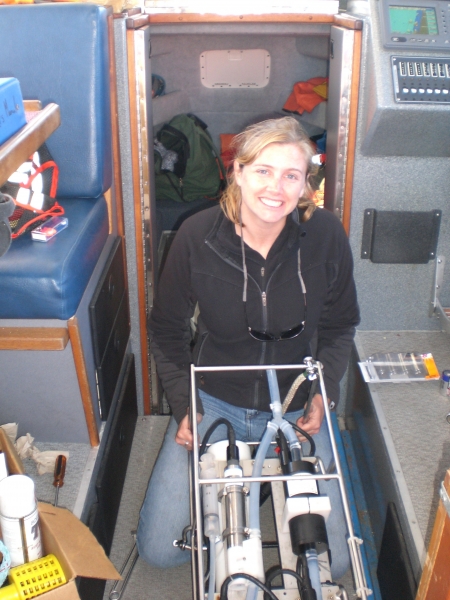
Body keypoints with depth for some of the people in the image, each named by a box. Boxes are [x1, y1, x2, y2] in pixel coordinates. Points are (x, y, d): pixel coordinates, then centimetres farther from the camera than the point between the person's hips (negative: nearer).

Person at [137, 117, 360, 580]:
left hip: (296, 409, 1)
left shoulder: (326, 235, -14)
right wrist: (183, 405, -8)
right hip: (214, 401, 0)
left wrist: (323, 393, -10)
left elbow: (339, 326, 2)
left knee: (333, 562, -2)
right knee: (159, 549, -3)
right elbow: (167, 329, -1)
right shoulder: (197, 236, -16)